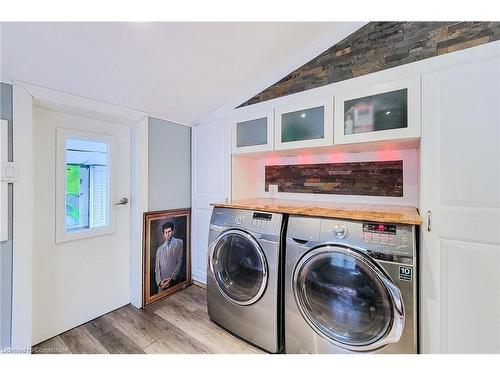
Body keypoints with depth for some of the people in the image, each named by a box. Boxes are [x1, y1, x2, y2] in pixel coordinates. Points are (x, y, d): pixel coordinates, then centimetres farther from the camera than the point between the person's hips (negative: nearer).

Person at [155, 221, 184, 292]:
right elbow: (157, 268, 11)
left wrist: (172, 278, -8)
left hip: (174, 280, -3)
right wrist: (159, 281, -4)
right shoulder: (160, 249, 14)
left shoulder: (179, 242, 2)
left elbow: (180, 261, -4)